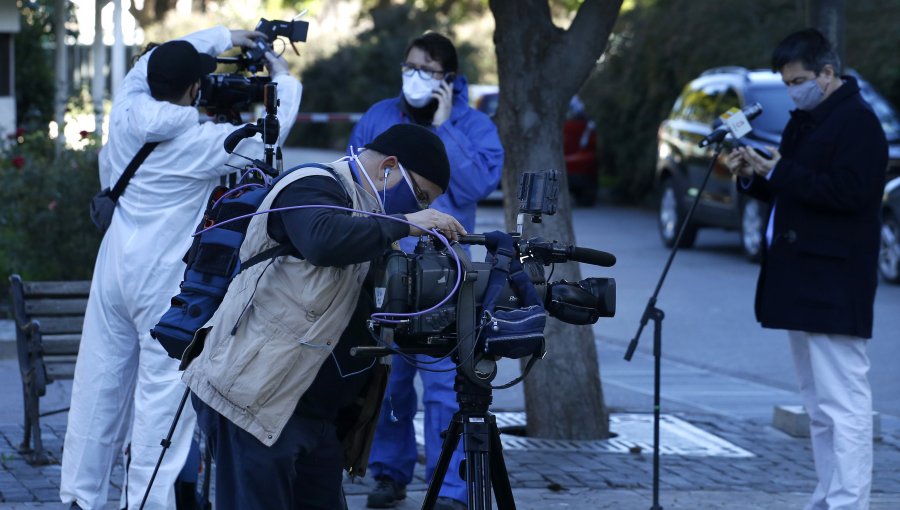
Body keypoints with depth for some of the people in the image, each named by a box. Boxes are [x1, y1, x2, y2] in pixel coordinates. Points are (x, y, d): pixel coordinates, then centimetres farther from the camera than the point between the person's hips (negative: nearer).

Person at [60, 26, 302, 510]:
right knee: (162, 396, -3)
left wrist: (225, 36, 24)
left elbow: (149, 63, 20)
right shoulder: (204, 143, -12)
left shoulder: (125, 114, 2)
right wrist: (283, 78, 15)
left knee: (98, 388, 10)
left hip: (115, 271, 6)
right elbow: (271, 131, -3)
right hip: (168, 284, -6)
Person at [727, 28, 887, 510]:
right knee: (818, 407, 12)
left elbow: (848, 191, -22)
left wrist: (778, 172, -19)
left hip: (833, 286, -10)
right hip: (800, 282, 10)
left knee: (843, 405, -11)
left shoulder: (858, 123, -11)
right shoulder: (805, 121, 19)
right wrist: (755, 176, 6)